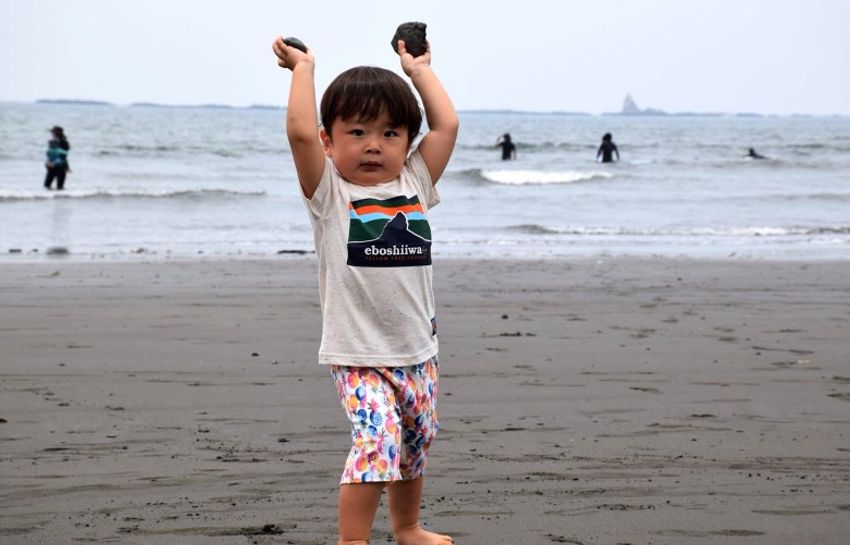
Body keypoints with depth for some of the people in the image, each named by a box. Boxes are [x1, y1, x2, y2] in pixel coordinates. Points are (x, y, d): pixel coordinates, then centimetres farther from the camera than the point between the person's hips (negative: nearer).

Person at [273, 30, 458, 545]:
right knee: (378, 441, -21)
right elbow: (300, 131, -19)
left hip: (418, 352, 5)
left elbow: (447, 125, 4)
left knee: (415, 446, 17)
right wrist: (303, 67, -7)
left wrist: (420, 69, 13)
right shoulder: (329, 193, -6)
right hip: (359, 355, -5)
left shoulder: (414, 184, 7)